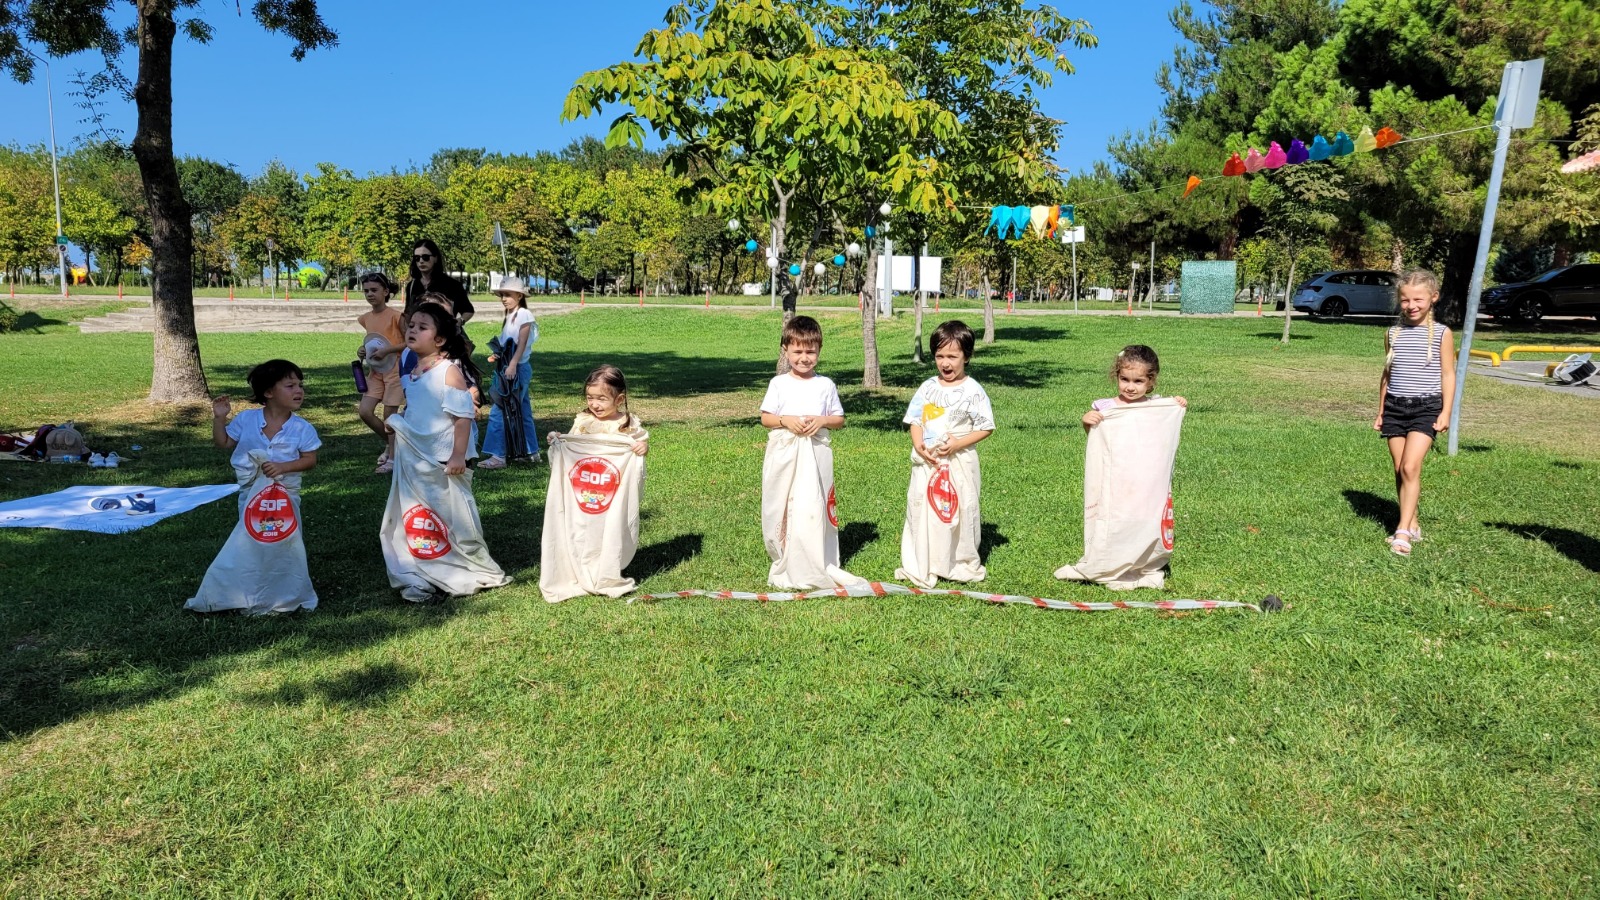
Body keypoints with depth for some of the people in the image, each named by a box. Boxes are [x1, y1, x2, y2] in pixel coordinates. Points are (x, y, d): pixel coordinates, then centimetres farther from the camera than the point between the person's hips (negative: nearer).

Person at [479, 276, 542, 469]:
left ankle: (498, 456, -8)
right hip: (508, 368, 9)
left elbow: (521, 344, -18)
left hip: (517, 368, -9)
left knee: (499, 411, -10)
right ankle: (531, 451, 22)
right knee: (522, 411, 14)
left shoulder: (524, 315, -10)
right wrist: (496, 356, 3)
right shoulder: (509, 316, 16)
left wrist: (512, 365, -26)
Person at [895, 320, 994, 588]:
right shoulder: (928, 387, 5)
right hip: (927, 462, 4)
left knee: (958, 510, 3)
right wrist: (918, 445, -11)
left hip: (959, 463, -4)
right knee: (921, 508, 5)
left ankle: (963, 565, 20)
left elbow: (986, 428, -6)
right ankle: (920, 567, 16)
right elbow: (915, 420, 8)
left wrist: (958, 443, -18)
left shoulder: (973, 390, -6)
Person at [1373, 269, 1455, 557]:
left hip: (1426, 407, -4)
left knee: (1410, 467, -15)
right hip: (1395, 406, 4)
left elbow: (1448, 375, 1)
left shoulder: (1441, 334, -1)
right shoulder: (1393, 333, 8)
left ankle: (1402, 531, -13)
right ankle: (1412, 525, 16)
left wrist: (1445, 412, -6)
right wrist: (1380, 412, 15)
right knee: (1399, 470, 5)